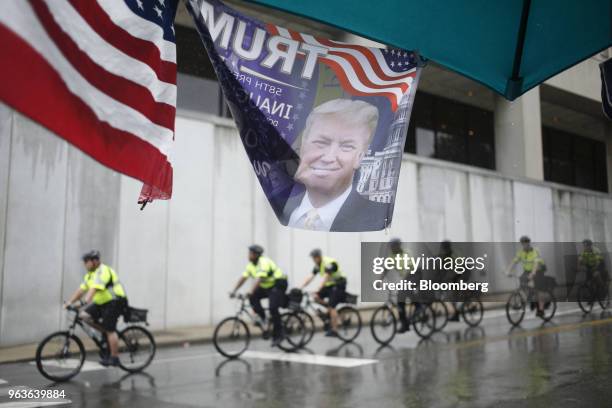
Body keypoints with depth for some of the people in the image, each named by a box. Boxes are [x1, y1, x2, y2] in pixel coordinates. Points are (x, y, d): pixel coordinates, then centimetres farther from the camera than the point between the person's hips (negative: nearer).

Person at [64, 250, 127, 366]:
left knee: (110, 330, -9)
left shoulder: (102, 272, -18)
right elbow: (81, 290, 9)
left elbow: (94, 289, -31)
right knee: (84, 315, -5)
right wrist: (69, 302, 0)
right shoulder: (90, 275, 13)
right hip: (102, 303, 9)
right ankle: (105, 332, 8)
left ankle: (114, 358, 1)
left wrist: (86, 303, -41)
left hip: (115, 302, -9)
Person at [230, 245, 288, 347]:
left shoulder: (264, 262, -25)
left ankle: (278, 335, -8)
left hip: (278, 284, -8)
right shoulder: (251, 264, 1)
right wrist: (234, 291, -12)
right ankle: (262, 319, -2)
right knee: (253, 297, -15)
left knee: (273, 309, -19)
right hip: (267, 286, 8)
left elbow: (259, 278, -37)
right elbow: (243, 278, -4)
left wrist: (251, 291, -46)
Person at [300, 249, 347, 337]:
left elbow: (325, 278, -33)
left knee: (331, 307, -15)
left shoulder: (329, 263, -24)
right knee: (316, 297, -10)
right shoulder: (317, 265, 2)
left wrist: (318, 289, -43)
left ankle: (334, 331, -11)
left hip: (338, 284, -8)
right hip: (330, 284, 8)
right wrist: (300, 288, -12)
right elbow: (310, 277, -2)